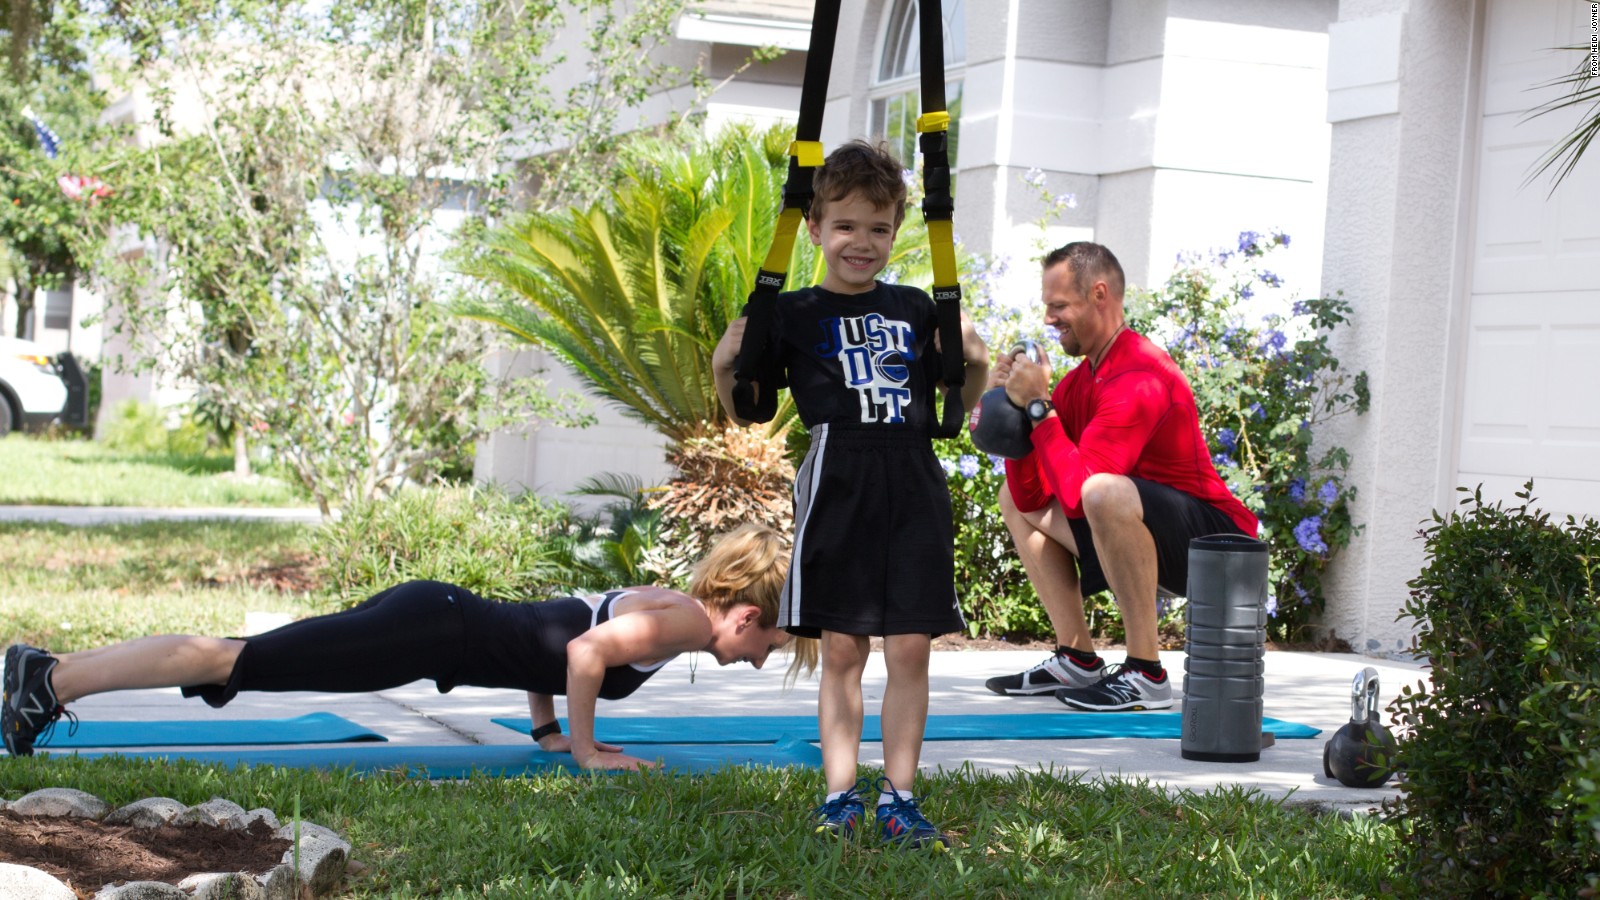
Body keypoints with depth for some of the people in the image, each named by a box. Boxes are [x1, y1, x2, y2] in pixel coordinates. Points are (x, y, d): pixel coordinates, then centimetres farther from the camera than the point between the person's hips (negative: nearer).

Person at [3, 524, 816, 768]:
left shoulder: (658, 601, 19)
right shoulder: (686, 622, -9)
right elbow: (587, 649, -27)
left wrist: (547, 728, 27)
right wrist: (584, 749, -16)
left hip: (435, 613, 8)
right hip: (433, 632, -8)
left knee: (240, 658, 7)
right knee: (240, 663, -10)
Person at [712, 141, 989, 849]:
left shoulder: (916, 309, 13)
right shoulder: (793, 315, 5)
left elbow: (956, 408, 19)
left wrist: (976, 365, 0)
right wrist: (723, 366, -11)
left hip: (914, 489, 2)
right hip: (837, 486, -2)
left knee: (911, 649, 1)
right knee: (842, 650, 2)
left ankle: (897, 796, 9)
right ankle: (841, 793, 10)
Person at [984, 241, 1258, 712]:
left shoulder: (1140, 378, -22)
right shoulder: (1081, 380, 7)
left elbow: (1075, 490, -30)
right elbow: (1033, 496, 5)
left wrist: (1039, 406, -21)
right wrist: (1013, 407, -5)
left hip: (1214, 541, -10)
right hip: (1159, 543, 10)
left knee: (1103, 493, -39)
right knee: (1014, 498, 18)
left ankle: (1146, 674, -24)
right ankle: (1078, 661, 9)